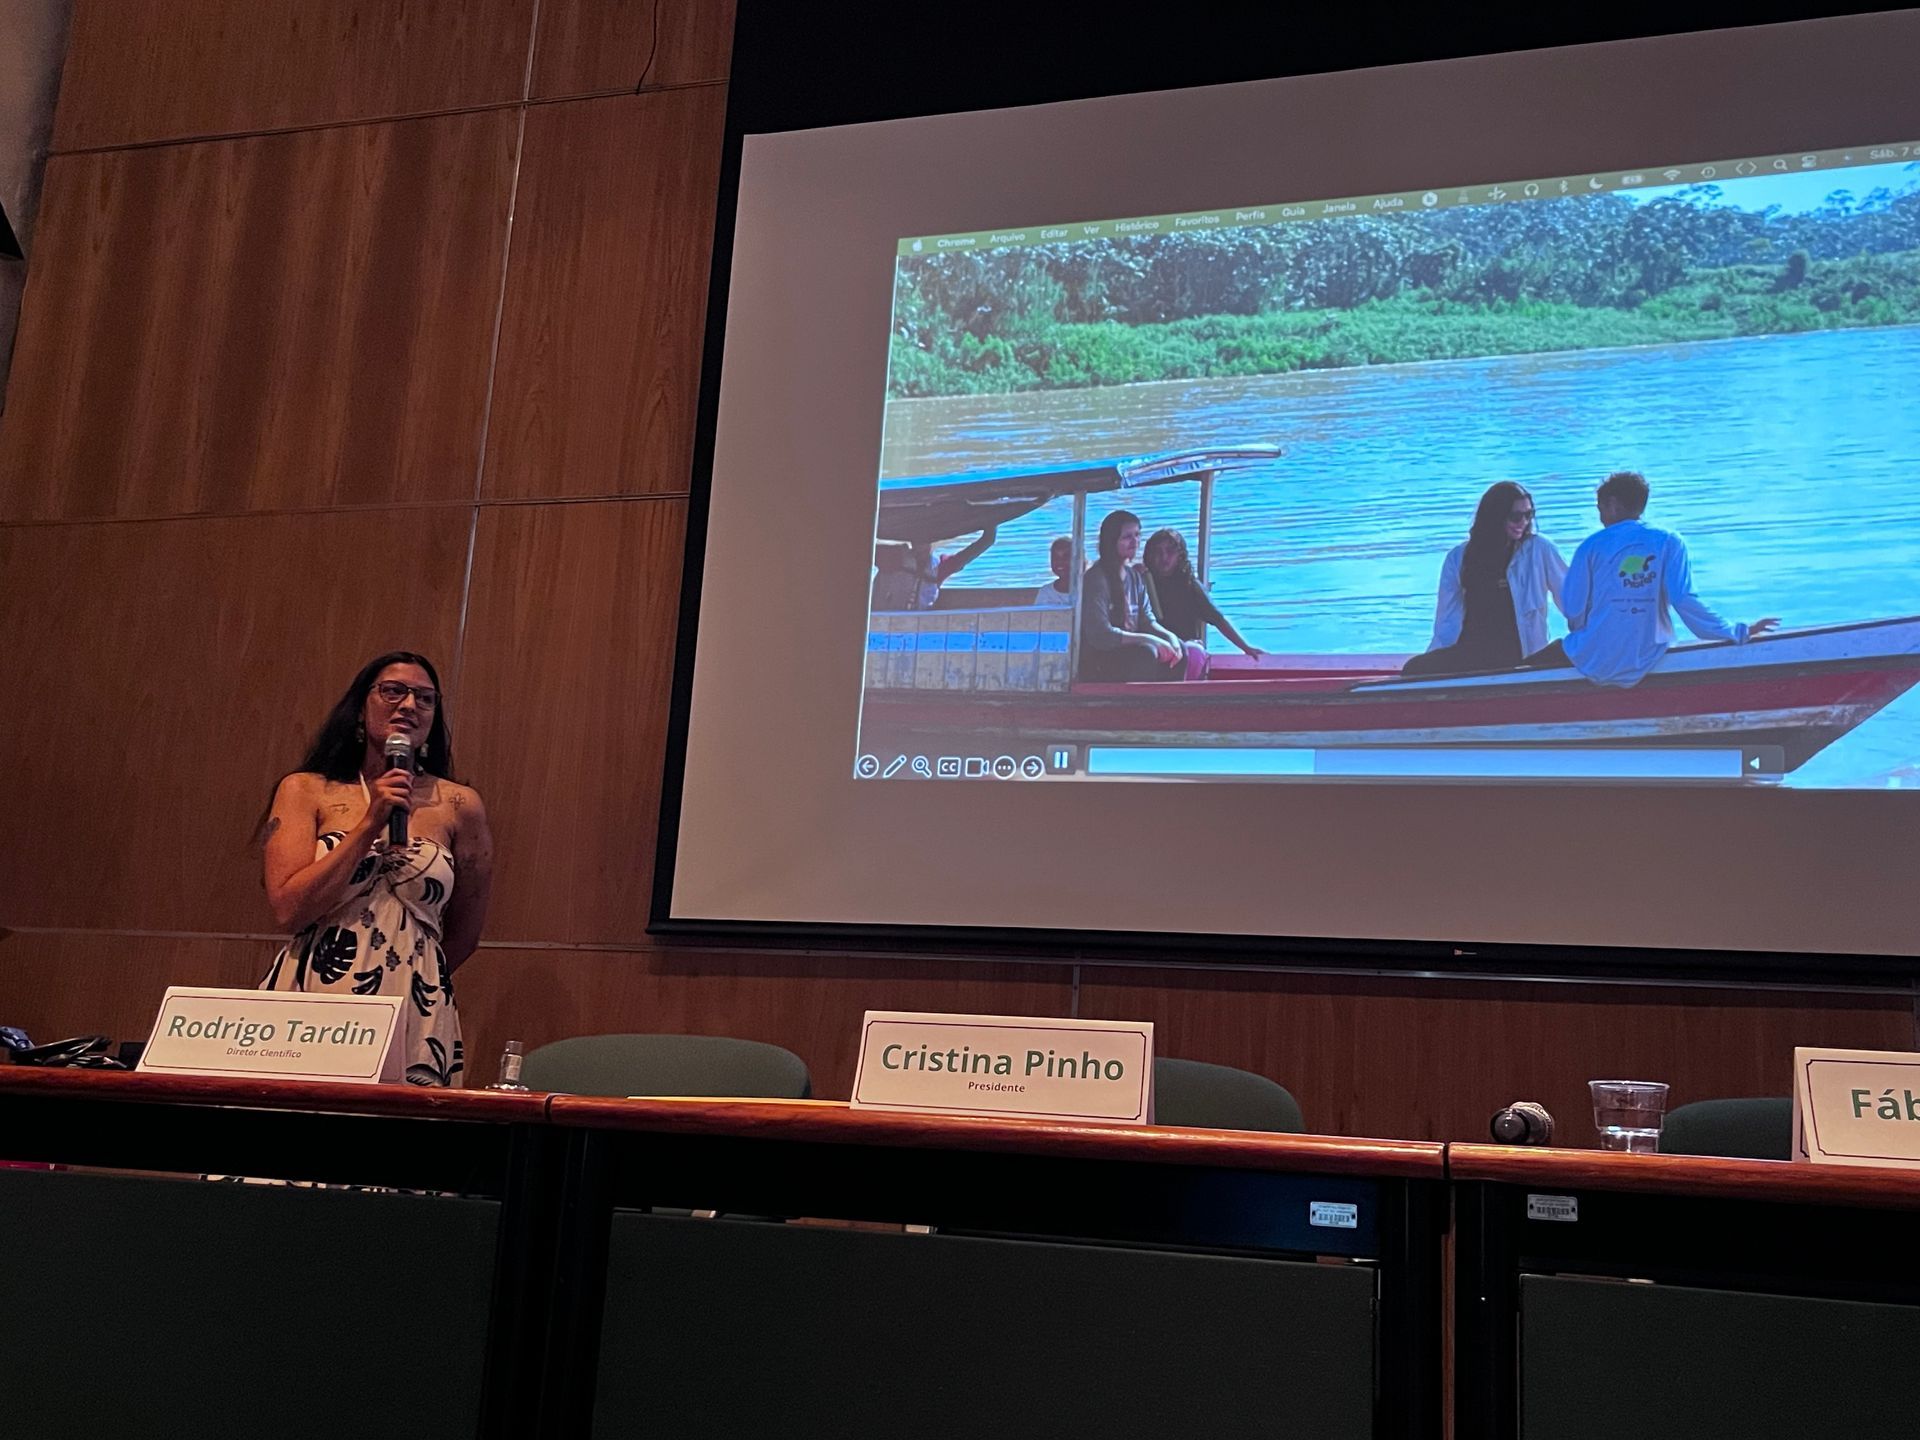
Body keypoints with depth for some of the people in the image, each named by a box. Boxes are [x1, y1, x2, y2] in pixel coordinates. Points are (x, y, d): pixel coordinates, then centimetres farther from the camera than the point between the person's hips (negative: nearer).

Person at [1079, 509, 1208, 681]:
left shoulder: (1135, 575, 12)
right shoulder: (1096, 579, -14)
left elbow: (1147, 620, 10)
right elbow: (1099, 635, -23)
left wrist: (1170, 636, -11)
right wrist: (1149, 639, -24)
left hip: (1129, 650, 8)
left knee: (1189, 652, -4)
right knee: (1146, 652, -34)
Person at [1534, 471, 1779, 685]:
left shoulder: (1592, 546, -4)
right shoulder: (1669, 542, 0)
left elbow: (1574, 610, -3)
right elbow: (1684, 600, -10)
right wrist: (1739, 633, -3)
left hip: (1594, 661, -2)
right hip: (1645, 661, 2)